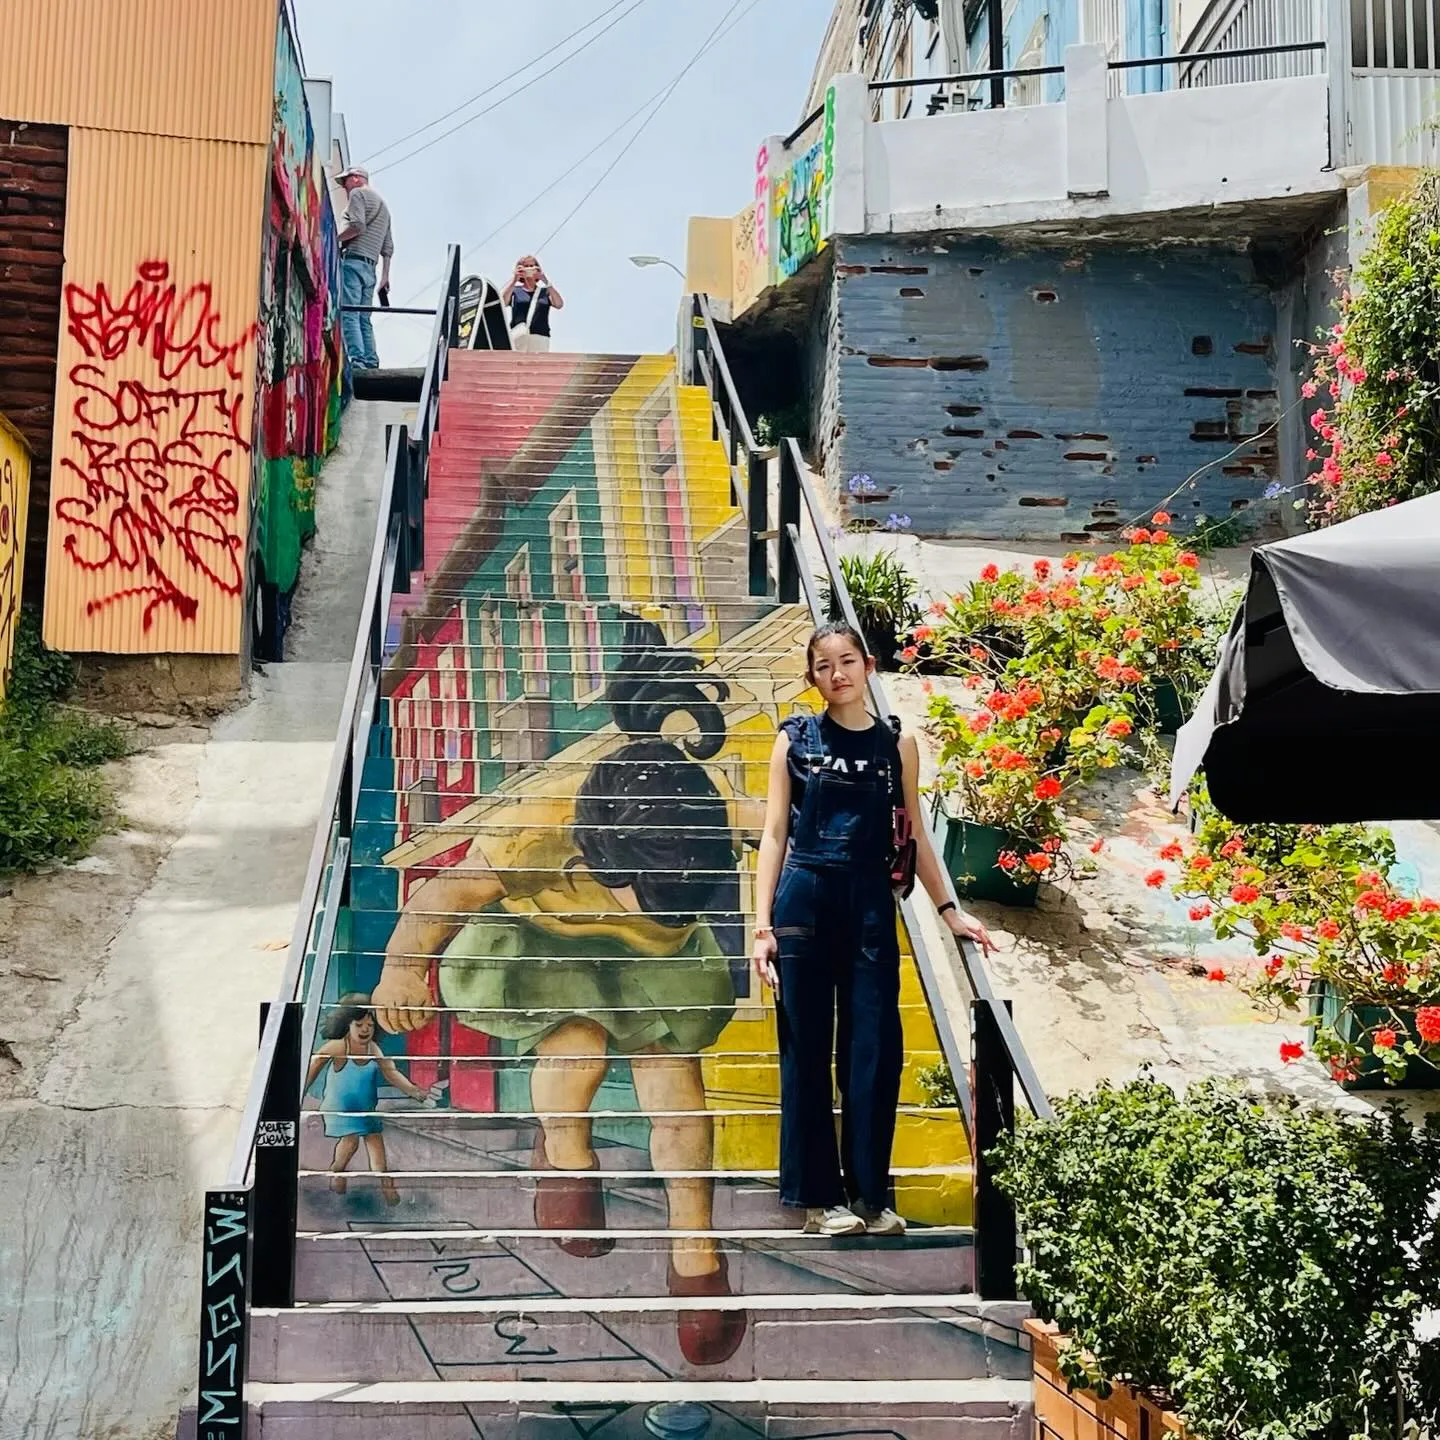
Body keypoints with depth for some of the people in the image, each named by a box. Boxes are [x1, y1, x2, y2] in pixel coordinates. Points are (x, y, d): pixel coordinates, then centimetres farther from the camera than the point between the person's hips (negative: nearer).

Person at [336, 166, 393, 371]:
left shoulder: (358, 194, 4)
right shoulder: (383, 205, 29)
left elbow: (357, 225, -15)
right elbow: (388, 246, 25)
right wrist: (385, 276, 24)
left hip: (352, 259, -9)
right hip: (370, 267, 9)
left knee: (347, 313, -16)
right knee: (363, 318, 7)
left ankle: (356, 359, -27)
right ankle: (371, 361, -1)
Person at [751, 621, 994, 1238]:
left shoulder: (897, 745, 8)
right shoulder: (795, 740, 5)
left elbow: (913, 835, 13)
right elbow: (775, 833, 3)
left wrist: (949, 910, 7)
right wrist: (763, 923, -4)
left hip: (871, 906, 1)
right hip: (805, 902, -1)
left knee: (874, 1053, 0)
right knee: (806, 1052, 2)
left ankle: (869, 1194, 12)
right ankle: (818, 1196, 10)